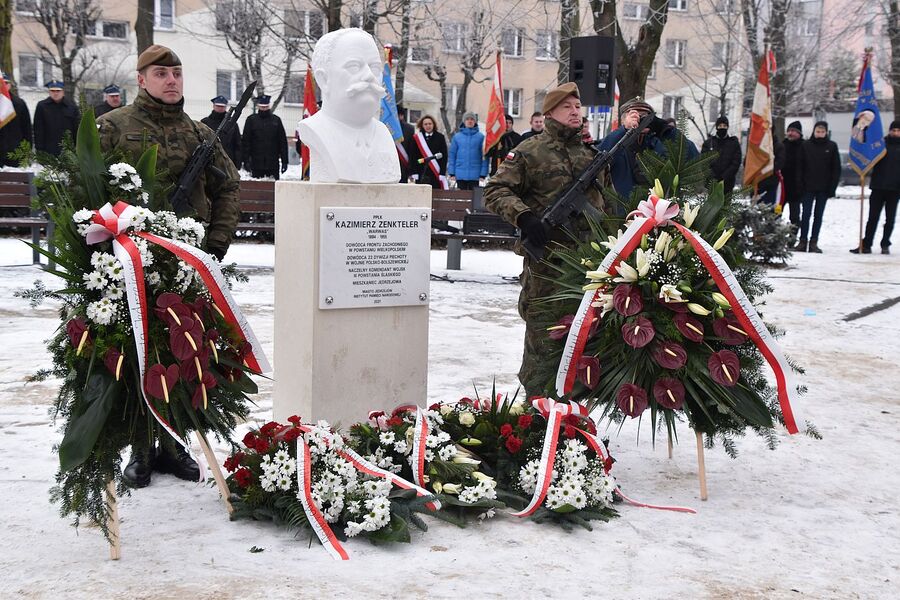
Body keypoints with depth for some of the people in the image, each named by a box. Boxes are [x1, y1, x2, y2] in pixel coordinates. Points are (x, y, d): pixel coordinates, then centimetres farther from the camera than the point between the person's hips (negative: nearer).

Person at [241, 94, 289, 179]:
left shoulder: (276, 120, 6)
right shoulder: (251, 120, 4)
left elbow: (283, 141, 7)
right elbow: (245, 141, 3)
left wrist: (284, 161, 2)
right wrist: (246, 160, -5)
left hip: (273, 163, 1)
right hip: (256, 164, -1)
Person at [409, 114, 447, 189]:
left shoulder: (440, 137, 5)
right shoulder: (416, 138, 5)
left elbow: (444, 156, 3)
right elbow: (412, 157, 4)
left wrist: (442, 173, -5)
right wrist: (413, 173, -5)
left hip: (436, 173, 0)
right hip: (421, 173, 0)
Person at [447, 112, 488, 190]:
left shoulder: (480, 137, 0)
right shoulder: (457, 137, 6)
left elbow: (485, 156, -1)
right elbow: (452, 155, 7)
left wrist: (483, 174, -7)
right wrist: (451, 172, 0)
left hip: (474, 175, -2)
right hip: (460, 175, 2)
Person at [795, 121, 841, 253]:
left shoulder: (831, 146, 2)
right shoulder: (806, 145, 1)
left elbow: (836, 168, 2)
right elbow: (800, 166, 1)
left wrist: (832, 187, -5)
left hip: (824, 187, 1)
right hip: (808, 187, -1)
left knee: (818, 215, 5)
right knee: (806, 214, -2)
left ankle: (814, 242, 8)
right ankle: (802, 241, 3)